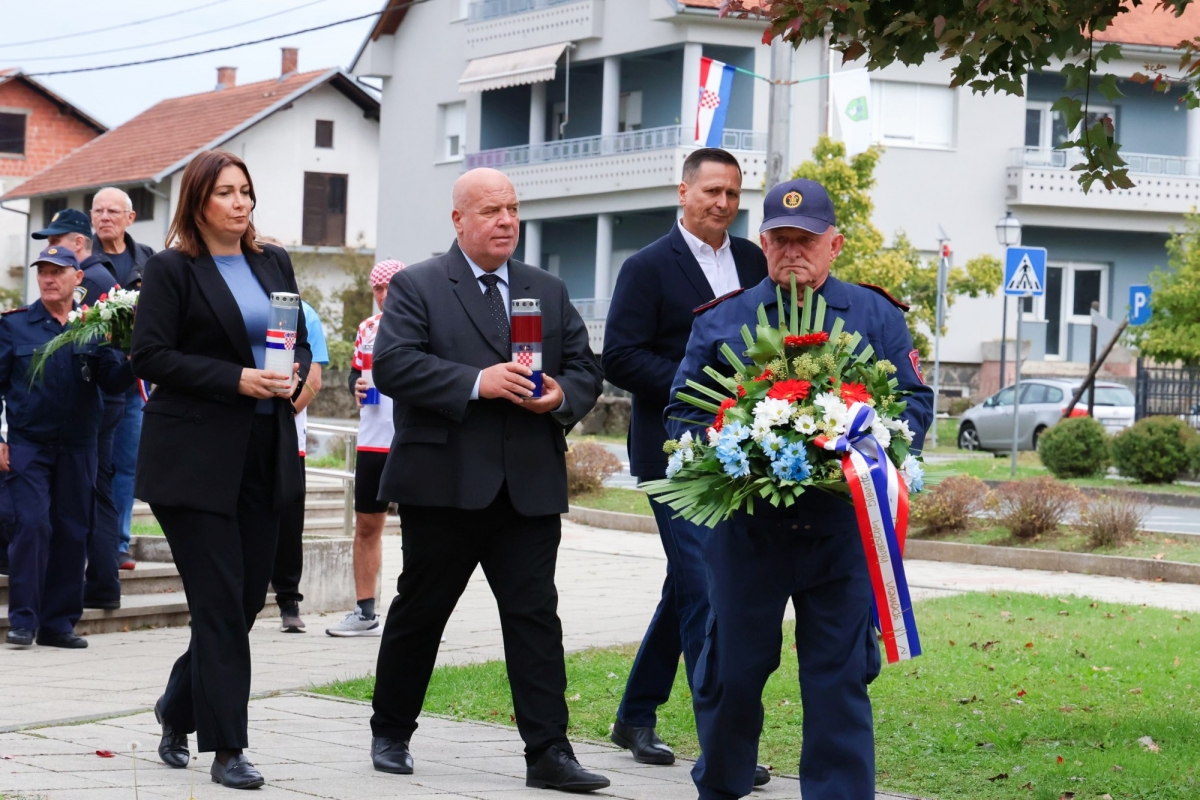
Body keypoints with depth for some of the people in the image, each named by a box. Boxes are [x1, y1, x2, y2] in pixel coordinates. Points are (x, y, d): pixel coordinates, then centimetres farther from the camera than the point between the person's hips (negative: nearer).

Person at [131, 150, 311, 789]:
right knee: (220, 602, -6)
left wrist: (294, 377, -4)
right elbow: (150, 355, -10)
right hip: (195, 458, -6)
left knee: (250, 595, 7)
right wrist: (237, 380, -18)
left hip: (264, 454, 6)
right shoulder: (171, 269, -4)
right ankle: (226, 748, -1)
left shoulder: (273, 262, 13)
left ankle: (177, 708, 29)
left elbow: (301, 339, 19)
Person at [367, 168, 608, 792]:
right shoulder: (416, 287, 1)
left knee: (535, 616, -2)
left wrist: (563, 396, -8)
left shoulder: (550, 293, 16)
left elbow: (585, 369, 15)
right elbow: (392, 365, -12)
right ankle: (391, 734, 24)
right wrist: (476, 382, -21)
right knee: (419, 611, 9)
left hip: (531, 486, 3)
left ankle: (548, 753, -2)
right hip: (443, 481, -3)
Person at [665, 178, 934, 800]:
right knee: (732, 671, 8)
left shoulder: (876, 318, 7)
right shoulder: (721, 322, 8)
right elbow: (682, 411, 9)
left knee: (839, 677, 0)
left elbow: (915, 402, 6)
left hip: (842, 526, -1)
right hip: (747, 525, 1)